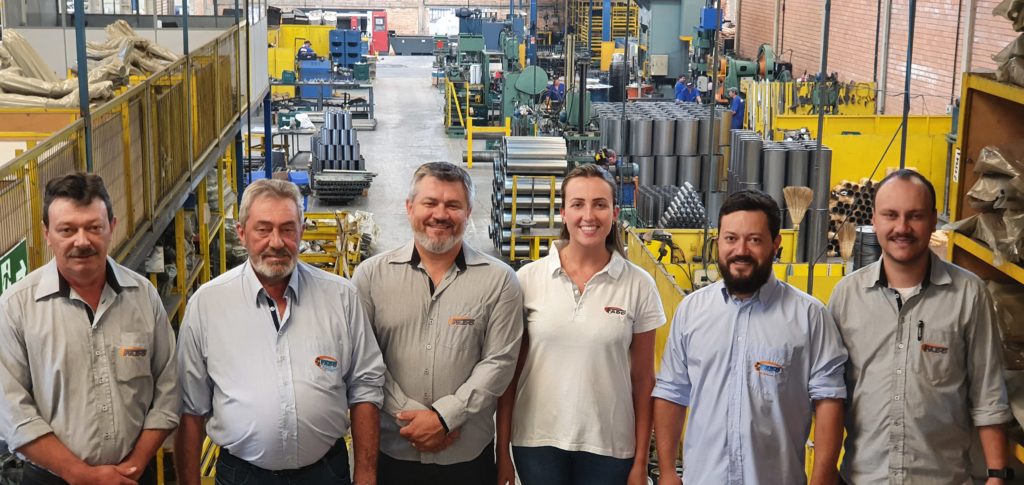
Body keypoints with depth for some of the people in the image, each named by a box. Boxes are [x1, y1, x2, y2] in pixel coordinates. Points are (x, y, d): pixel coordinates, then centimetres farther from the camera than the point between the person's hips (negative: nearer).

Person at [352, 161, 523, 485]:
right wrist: (408, 415, -11)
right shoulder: (372, 275, 1)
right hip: (390, 451, 1)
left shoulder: (499, 281, -1)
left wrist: (444, 416, -13)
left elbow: (499, 362, -6)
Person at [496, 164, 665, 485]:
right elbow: (510, 371, 1)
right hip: (538, 441, 0)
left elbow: (643, 379, 0)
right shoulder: (529, 279, -4)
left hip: (609, 446, 0)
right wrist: (502, 450, 1)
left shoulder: (638, 285, -4)